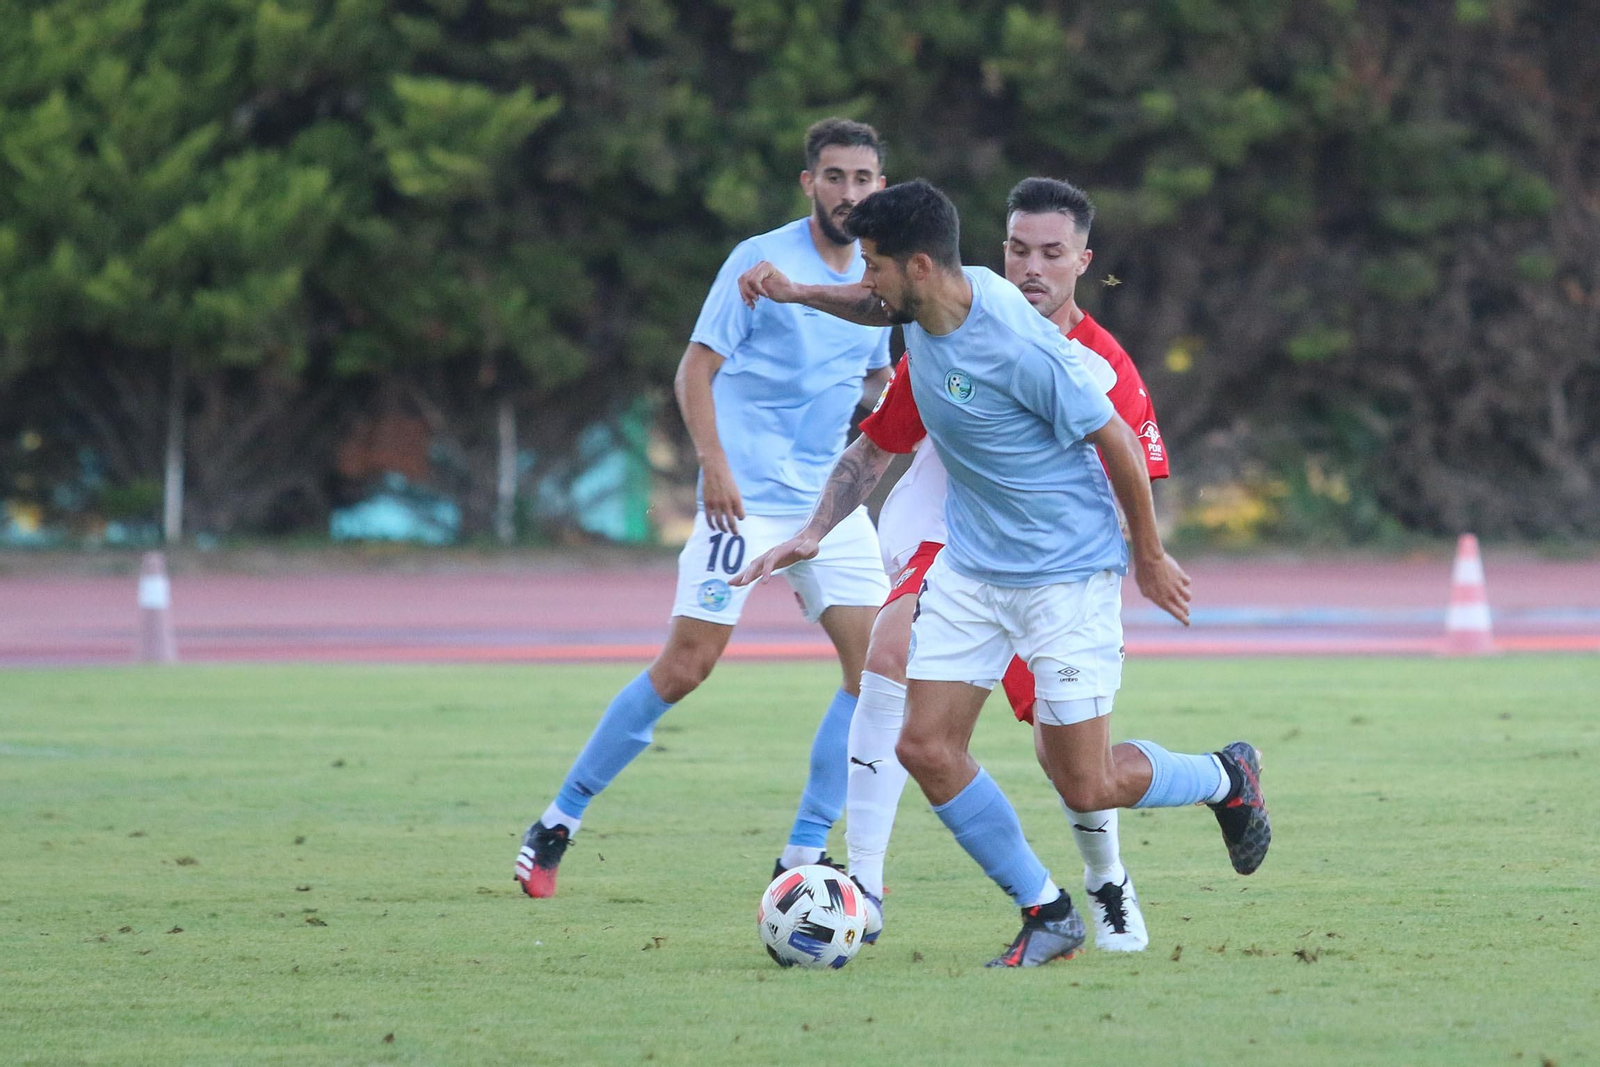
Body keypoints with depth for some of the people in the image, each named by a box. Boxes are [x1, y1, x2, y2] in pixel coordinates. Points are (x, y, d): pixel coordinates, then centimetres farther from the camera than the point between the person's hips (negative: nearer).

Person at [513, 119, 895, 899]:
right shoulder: (762, 261, -6)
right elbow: (695, 369, -7)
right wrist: (714, 461, -19)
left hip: (831, 503, 6)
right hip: (748, 499, -6)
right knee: (685, 666, -10)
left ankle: (803, 856, 0)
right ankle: (559, 822, 3)